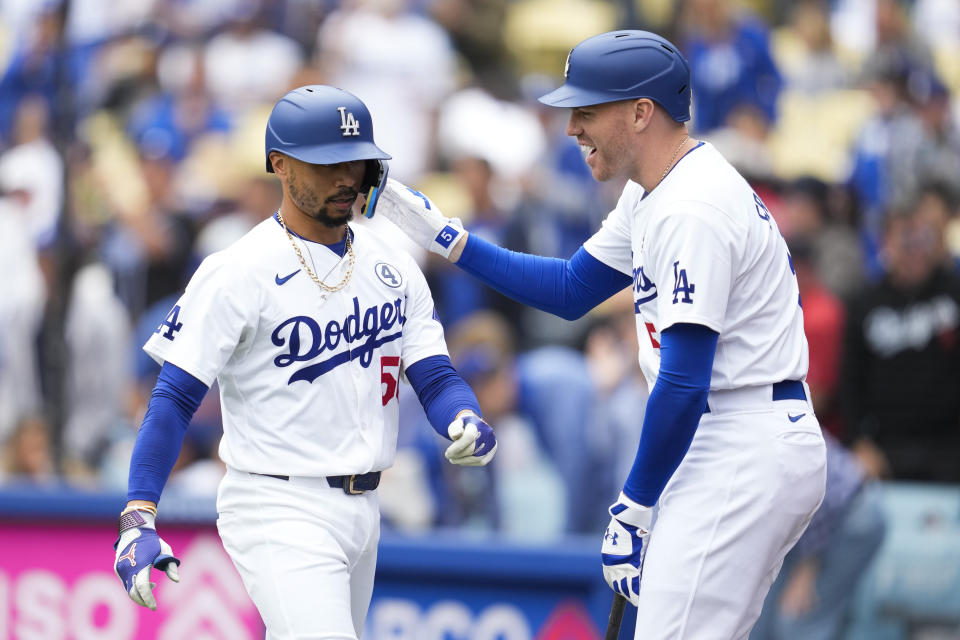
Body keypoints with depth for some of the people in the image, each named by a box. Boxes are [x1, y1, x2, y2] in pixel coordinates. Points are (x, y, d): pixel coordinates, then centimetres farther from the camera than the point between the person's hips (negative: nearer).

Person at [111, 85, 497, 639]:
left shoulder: (393, 267, 10)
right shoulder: (238, 273, -10)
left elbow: (435, 376, 5)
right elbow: (176, 397, -12)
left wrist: (468, 423, -19)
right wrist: (139, 519, -22)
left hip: (362, 509, 7)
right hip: (278, 509, -7)